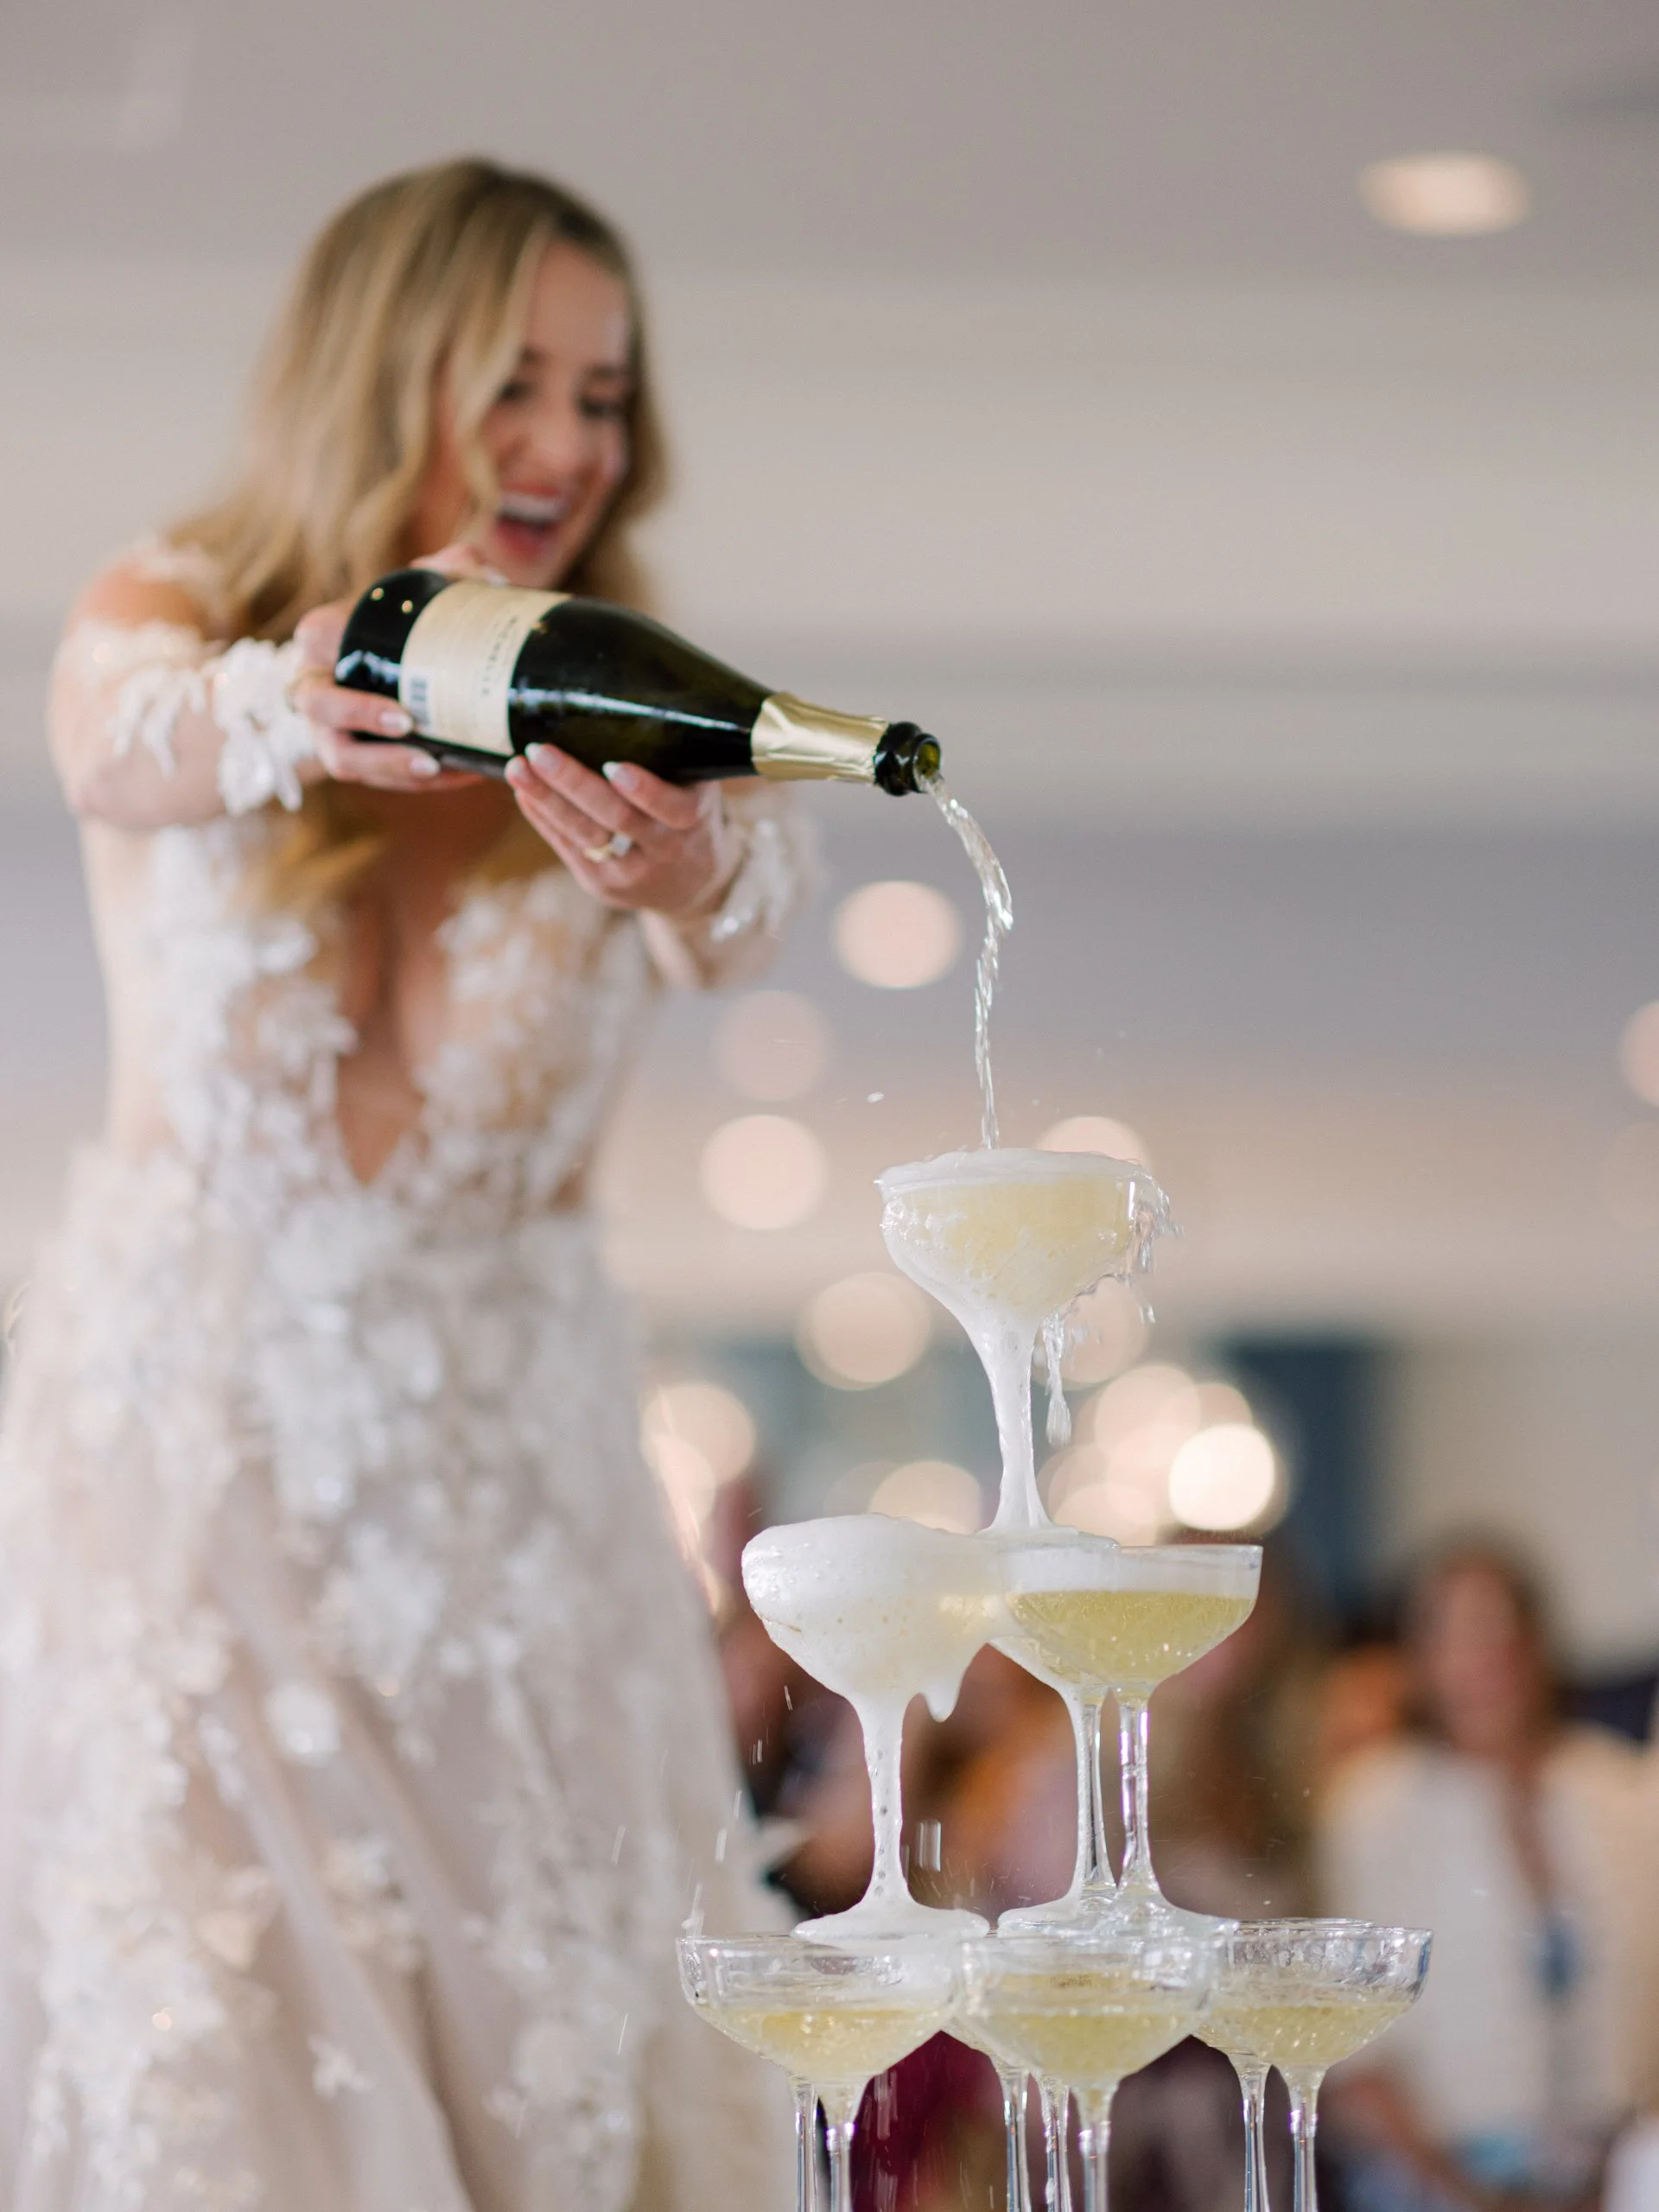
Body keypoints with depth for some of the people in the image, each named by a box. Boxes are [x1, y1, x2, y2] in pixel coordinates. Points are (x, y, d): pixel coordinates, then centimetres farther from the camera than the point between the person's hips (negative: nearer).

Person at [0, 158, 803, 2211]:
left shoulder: (614, 722, 1)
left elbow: (728, 915, -22)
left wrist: (695, 868, -48)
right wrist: (302, 708, -49)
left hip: (507, 1479, 1)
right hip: (184, 1446, -1)